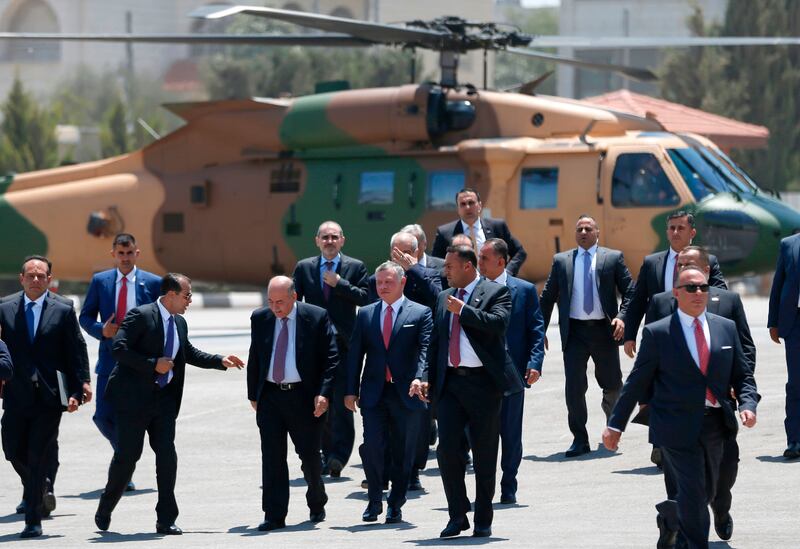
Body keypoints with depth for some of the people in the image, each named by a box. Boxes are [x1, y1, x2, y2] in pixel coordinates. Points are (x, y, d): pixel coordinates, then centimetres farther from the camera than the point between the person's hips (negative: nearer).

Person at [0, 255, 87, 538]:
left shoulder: (63, 312, 3)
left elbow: (77, 354, 2)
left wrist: (75, 392, -5)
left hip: (49, 397, -2)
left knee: (39, 456, -5)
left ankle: (33, 520, 1)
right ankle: (37, 488, 34)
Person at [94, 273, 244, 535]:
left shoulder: (179, 323, 11)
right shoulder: (140, 316, -13)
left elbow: (189, 353, 26)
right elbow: (119, 349, -20)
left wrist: (220, 361, 15)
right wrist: (153, 365, -22)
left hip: (164, 398, 6)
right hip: (133, 396, -6)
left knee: (167, 456, -1)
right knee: (127, 455, -1)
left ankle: (166, 520, 4)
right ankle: (104, 510, 19)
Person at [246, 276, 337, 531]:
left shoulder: (316, 318, -6)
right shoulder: (260, 319, 5)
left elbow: (331, 358, -5)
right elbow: (254, 359, 13)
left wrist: (323, 393, -14)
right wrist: (253, 394, 9)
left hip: (304, 396, -2)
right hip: (269, 396, 2)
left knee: (309, 454, 6)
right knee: (272, 456, -2)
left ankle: (317, 505, 30)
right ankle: (274, 515, 0)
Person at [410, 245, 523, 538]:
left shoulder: (496, 292, 0)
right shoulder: (444, 299, 17)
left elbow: (497, 323, -19)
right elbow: (435, 343, 18)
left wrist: (462, 310, -16)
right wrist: (426, 377, 7)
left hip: (484, 382, -4)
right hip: (450, 382, 4)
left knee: (484, 454, 2)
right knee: (447, 448, -7)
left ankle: (483, 521, 11)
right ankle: (457, 516, 3)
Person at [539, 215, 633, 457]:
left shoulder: (613, 258, 5)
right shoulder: (561, 261, 9)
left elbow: (629, 291, 3)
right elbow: (548, 297, 11)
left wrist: (621, 317, -13)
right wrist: (541, 330, 6)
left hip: (604, 329, 0)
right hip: (574, 331, 1)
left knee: (611, 383, 9)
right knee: (574, 387, -5)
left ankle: (611, 409, 42)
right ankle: (580, 440, 2)